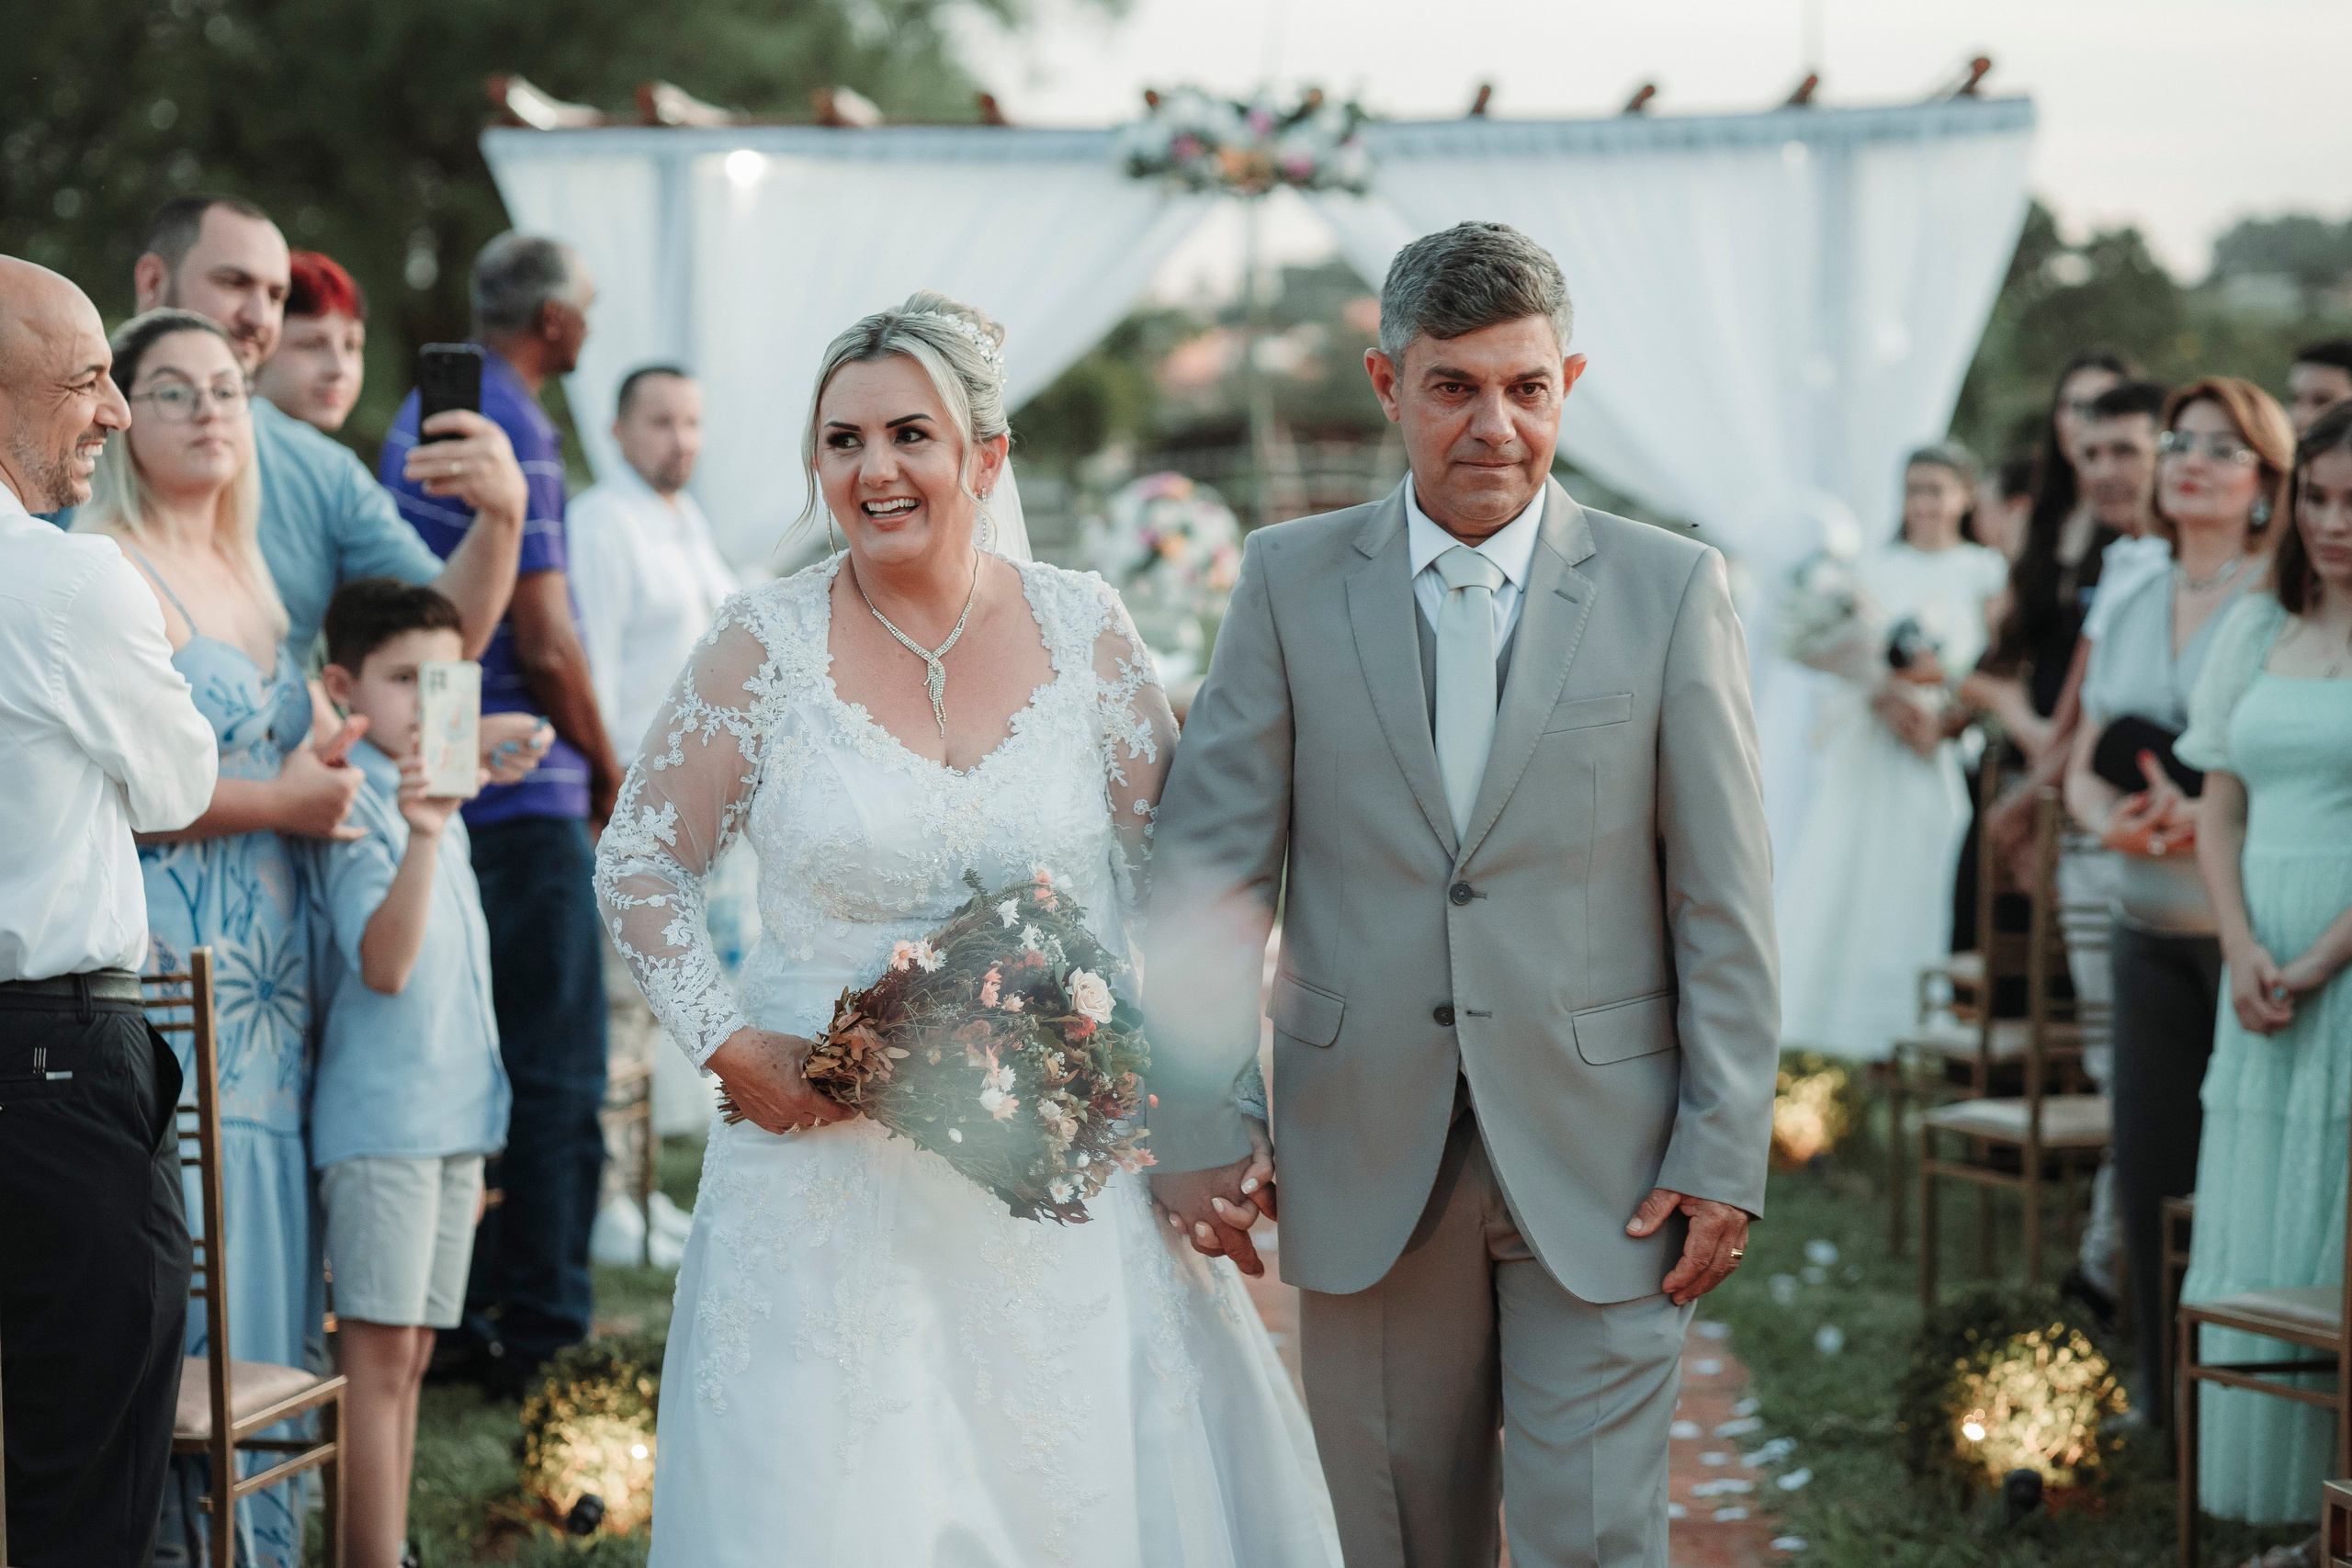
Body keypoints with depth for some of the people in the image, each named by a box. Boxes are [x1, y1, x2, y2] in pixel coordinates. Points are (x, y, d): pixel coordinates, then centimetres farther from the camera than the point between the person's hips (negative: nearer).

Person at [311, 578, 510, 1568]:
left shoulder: (442, 804, 15)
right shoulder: (359, 807, -12)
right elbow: (384, 965, -25)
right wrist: (418, 839, -40)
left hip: (454, 1115, 8)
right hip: (380, 1118, -8)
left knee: (410, 1353, 11)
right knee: (380, 1349, -8)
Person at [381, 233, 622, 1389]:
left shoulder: (417, 419, 15)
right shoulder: (514, 430, -14)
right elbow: (543, 642, -18)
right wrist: (605, 767, -3)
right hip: (525, 794, -9)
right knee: (554, 1075, -4)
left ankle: (451, 1320, 17)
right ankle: (541, 1328, -1)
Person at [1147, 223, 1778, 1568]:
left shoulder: (1672, 589, -1)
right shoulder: (1293, 581, 3)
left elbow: (1725, 902, -1)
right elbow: (1213, 865, 2)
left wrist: (1724, 1153, -5)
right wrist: (1194, 1123, -3)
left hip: (1599, 1167, -1)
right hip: (1367, 1163, 2)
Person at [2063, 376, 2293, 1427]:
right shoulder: (2131, 609, 15)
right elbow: (2083, 766, 17)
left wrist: (2208, 813, -22)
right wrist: (2111, 817, -5)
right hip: (2147, 922, 6)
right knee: (2148, 1161, 8)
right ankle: (2161, 1398, 19)